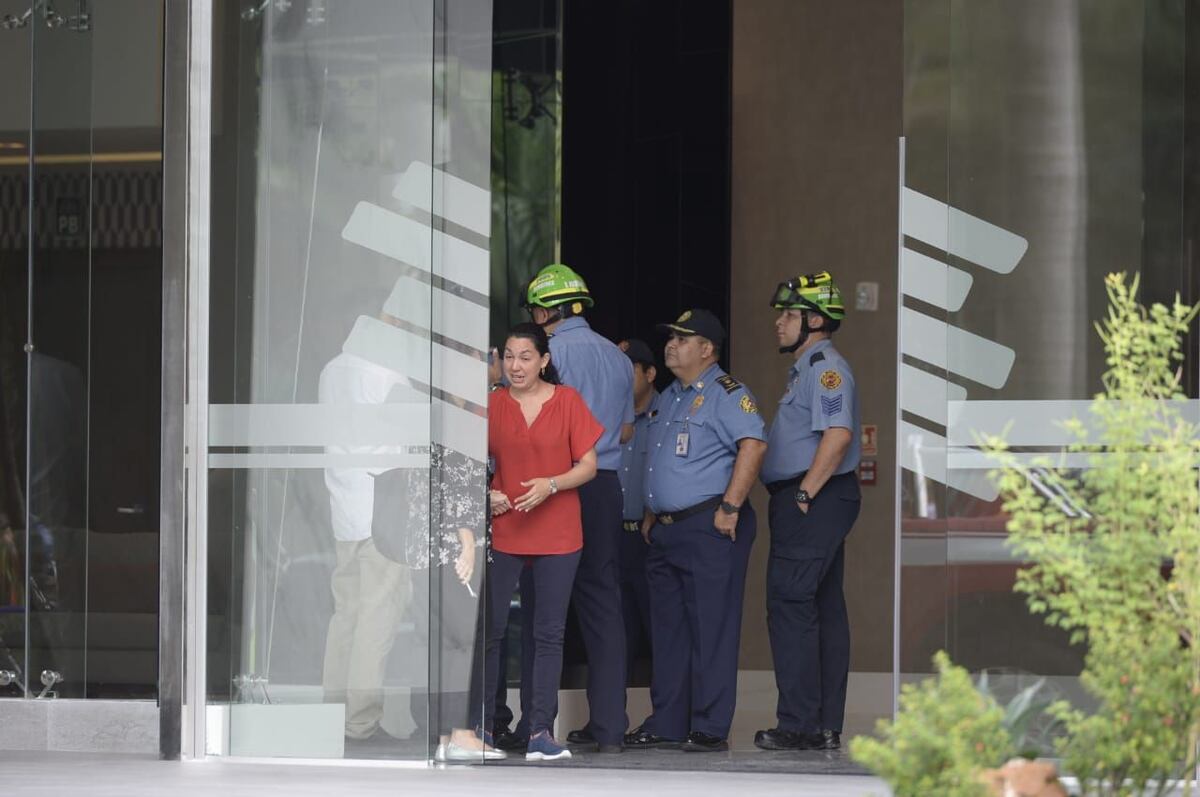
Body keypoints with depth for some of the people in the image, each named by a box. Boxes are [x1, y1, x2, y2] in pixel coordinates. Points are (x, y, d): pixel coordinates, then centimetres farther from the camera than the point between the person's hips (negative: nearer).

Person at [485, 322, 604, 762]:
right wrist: (485, 494, -10)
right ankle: (481, 724, 6)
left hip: (558, 534, -1)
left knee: (549, 634, 2)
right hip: (502, 531, 1)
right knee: (490, 629, -1)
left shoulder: (567, 401, 0)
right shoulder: (493, 404, 3)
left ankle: (540, 731, 5)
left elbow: (588, 466, -1)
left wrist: (551, 485, -17)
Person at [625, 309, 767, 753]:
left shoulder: (726, 393, -7)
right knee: (668, 630, 10)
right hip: (666, 530, 9)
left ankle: (711, 729, -6)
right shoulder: (668, 398, 21)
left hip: (709, 528, -9)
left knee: (710, 629, -7)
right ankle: (667, 725, 14)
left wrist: (730, 507, -22)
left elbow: (752, 445, -19)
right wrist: (650, 514, 21)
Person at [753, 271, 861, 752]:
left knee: (790, 606, -12)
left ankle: (800, 725, -13)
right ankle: (826, 727, 12)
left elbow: (839, 434, -23)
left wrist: (805, 493, -21)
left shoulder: (825, 367, -11)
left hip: (813, 501, -11)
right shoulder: (807, 369, 21)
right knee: (824, 610, 10)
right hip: (805, 501, 11)